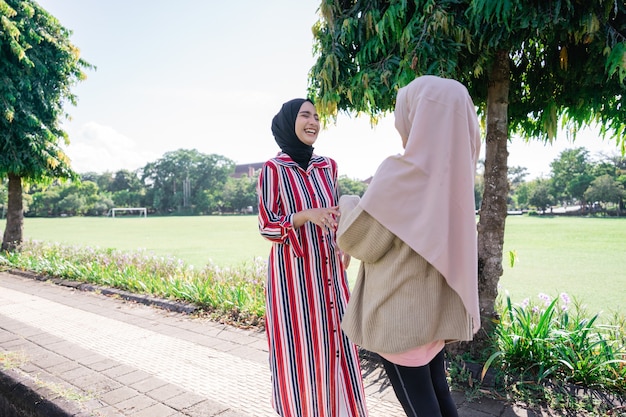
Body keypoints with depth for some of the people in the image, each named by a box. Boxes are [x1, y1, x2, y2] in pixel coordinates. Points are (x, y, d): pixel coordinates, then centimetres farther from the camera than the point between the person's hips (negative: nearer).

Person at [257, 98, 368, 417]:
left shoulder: (327, 166, 7)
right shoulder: (274, 169, -10)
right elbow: (267, 226, -10)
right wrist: (306, 215, -24)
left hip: (328, 271, 5)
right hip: (293, 272, -5)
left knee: (333, 339, 11)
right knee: (298, 345, 5)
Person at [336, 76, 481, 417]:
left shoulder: (400, 172, -21)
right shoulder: (453, 171, 3)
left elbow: (359, 241, -15)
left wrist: (349, 206, 3)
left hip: (400, 313, -7)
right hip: (436, 306, 8)